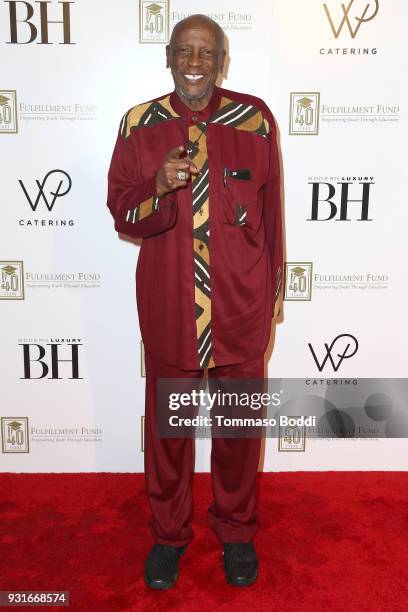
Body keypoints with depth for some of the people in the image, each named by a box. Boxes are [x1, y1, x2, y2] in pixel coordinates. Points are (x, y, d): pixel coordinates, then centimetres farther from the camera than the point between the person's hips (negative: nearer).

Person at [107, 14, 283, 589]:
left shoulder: (255, 118, -1)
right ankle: (168, 533, 37)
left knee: (240, 423, 13)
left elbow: (272, 210, 5)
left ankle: (237, 530, 38)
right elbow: (121, 214, 1)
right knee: (167, 422, 13)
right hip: (168, 305, 1)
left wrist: (273, 289, 7)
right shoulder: (140, 124, 0)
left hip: (241, 305, 0)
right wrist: (159, 187, -20)